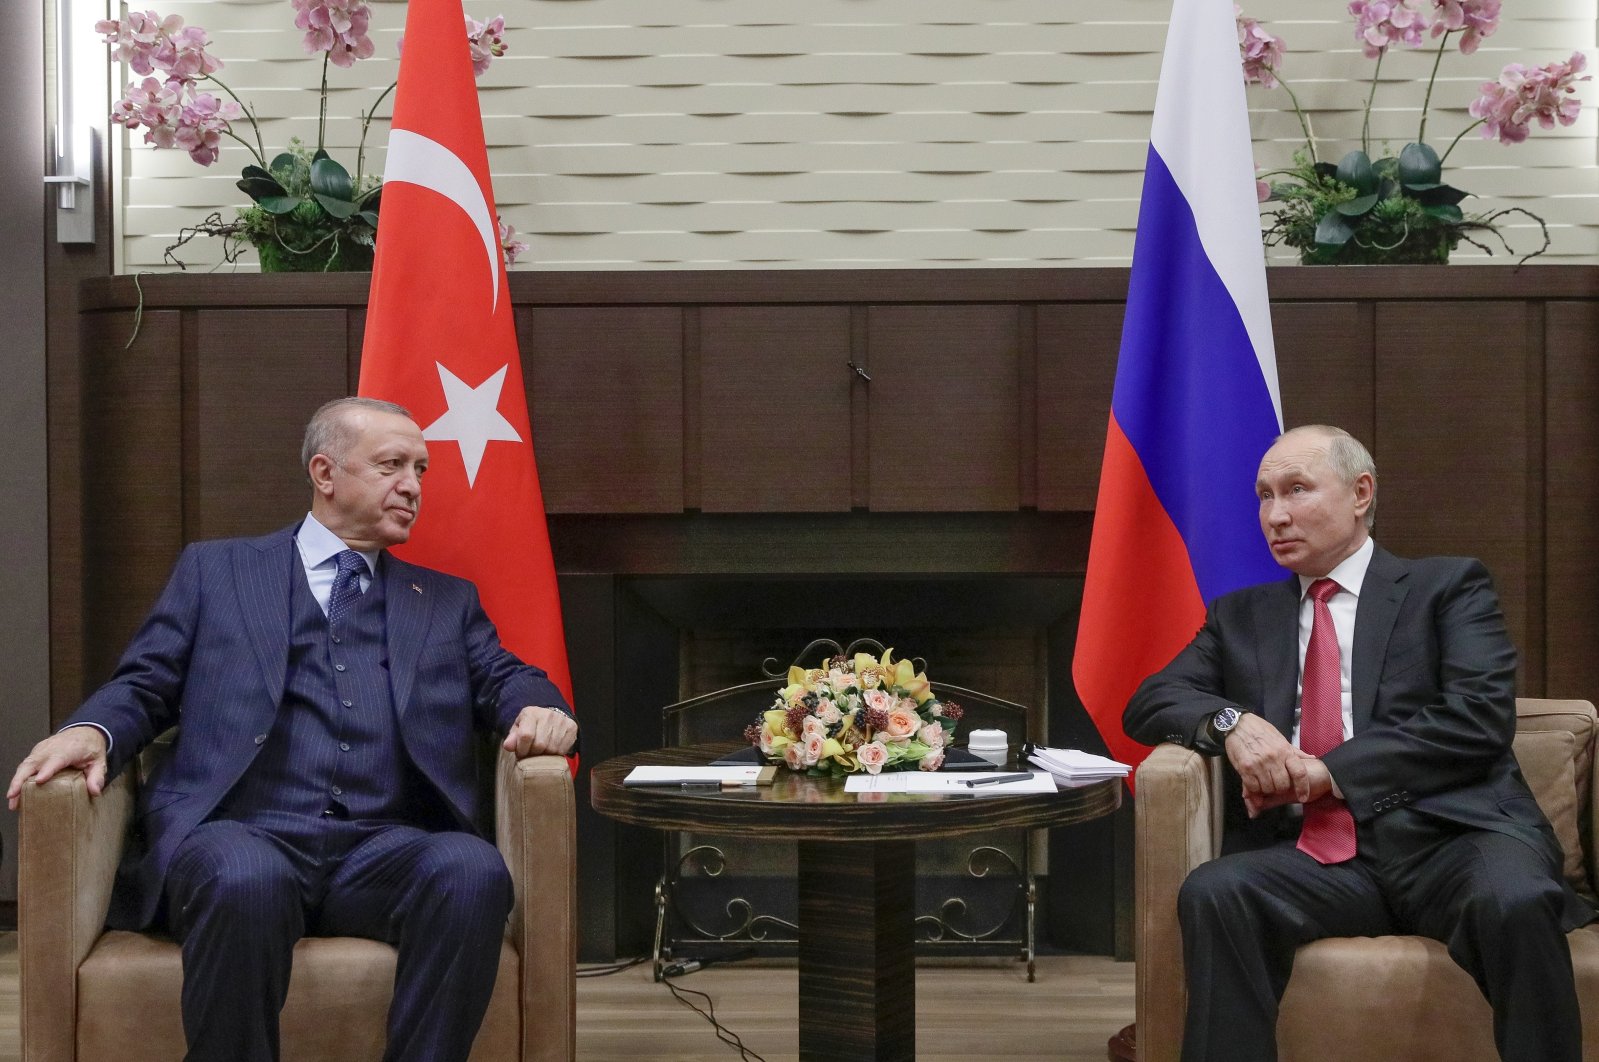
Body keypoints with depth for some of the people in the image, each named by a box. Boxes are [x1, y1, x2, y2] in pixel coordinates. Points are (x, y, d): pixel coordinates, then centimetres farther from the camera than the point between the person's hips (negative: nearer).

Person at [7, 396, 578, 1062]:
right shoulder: (215, 570, 21)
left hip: (385, 851, 2)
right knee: (247, 881, -39)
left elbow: (504, 680, 18)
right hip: (244, 836, -2)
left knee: (473, 870, -33)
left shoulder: (447, 601, 28)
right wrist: (92, 731, -9)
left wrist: (539, 709, -8)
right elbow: (143, 686, 15)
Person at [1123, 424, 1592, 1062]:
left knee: (1516, 900, -36)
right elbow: (1148, 703, 17)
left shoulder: (1448, 587, 13)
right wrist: (1229, 722, -6)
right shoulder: (1241, 616, 25)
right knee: (1213, 892, -30)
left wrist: (1332, 771, -9)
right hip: (1314, 857, 3)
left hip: (1445, 832, -2)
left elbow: (1480, 717, -2)